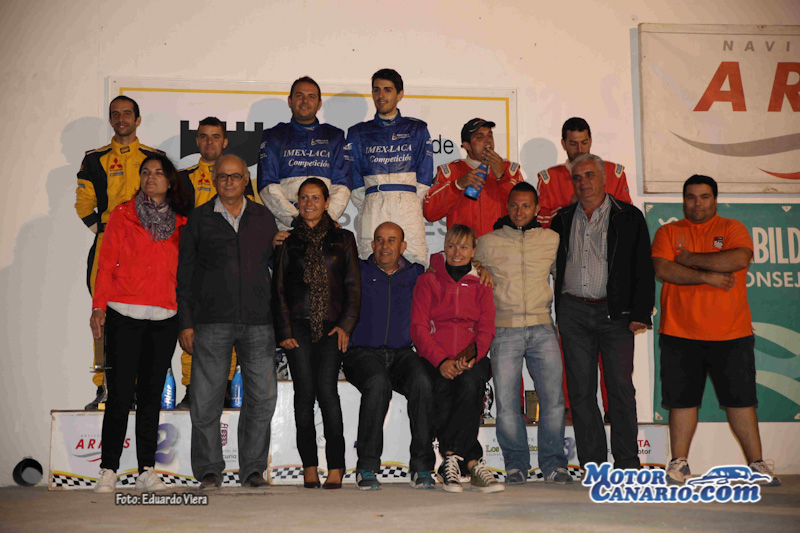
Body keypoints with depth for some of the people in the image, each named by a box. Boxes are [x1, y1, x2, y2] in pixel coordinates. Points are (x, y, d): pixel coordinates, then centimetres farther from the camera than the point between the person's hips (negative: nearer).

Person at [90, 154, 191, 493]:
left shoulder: (180, 223, 13)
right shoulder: (122, 215, 6)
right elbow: (106, 262, 3)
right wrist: (99, 306, -4)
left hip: (164, 318, 3)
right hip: (124, 315, -2)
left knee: (152, 394, 5)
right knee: (120, 393, -5)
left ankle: (146, 470, 10)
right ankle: (108, 470, 2)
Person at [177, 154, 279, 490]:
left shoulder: (263, 217, 13)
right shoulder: (199, 219, 7)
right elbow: (185, 274, 6)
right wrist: (186, 323, -1)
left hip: (258, 323, 2)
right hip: (212, 322, -2)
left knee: (262, 396, 1)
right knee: (206, 399, -1)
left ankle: (253, 468, 14)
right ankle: (209, 471, 12)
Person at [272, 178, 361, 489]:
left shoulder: (342, 240, 13)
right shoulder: (289, 242, 14)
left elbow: (353, 285, 9)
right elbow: (279, 289, 11)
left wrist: (346, 324, -3)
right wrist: (284, 331, 0)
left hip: (331, 326, -1)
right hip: (298, 326, 1)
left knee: (326, 389, -12)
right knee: (304, 391, -4)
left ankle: (335, 466, -7)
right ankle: (309, 466, 3)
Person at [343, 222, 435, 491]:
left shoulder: (416, 274, 17)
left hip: (401, 354, 2)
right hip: (362, 352, -2)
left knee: (422, 383, -31)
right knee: (378, 384, -36)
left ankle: (421, 467, -23)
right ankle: (367, 468, -26)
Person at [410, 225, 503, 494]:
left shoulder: (481, 286, 17)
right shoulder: (428, 281, 11)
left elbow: (486, 330, 7)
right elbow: (418, 328, 1)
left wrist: (471, 356, -15)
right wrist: (441, 361, -15)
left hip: (472, 358, 1)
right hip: (435, 358, -1)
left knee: (470, 384, -34)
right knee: (444, 390, -33)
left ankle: (451, 460, -30)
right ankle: (473, 464, -28)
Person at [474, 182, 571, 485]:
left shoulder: (552, 240, 12)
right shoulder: (487, 243, 9)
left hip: (542, 327, 1)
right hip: (505, 329, -1)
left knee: (553, 398, -6)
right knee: (506, 401, -5)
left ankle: (553, 463, 6)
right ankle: (516, 464, 8)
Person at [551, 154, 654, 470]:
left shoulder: (629, 218, 5)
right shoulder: (563, 220, 14)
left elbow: (643, 270, 1)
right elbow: (551, 266, 17)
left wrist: (640, 314, -9)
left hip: (615, 313, -3)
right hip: (573, 313, 3)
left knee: (621, 389, -3)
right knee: (580, 390, 3)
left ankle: (627, 464, 7)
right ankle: (592, 465, 11)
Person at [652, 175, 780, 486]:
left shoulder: (732, 228, 8)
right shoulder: (668, 232, 9)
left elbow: (739, 258, -13)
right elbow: (663, 270, -7)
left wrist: (691, 259, -9)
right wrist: (708, 277, -12)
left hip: (731, 334, 0)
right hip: (680, 334, 0)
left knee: (741, 399, 3)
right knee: (682, 399, 3)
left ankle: (756, 462, 12)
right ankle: (679, 462, 13)